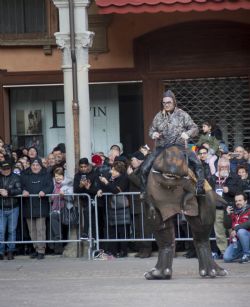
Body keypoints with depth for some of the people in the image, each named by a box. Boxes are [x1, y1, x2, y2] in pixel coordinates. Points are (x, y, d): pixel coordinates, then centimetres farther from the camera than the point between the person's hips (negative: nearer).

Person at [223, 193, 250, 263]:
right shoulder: (234, 212, 13)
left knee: (241, 231, -37)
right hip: (236, 240, 5)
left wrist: (236, 228, -27)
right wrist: (228, 214, -1)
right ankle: (242, 253, 17)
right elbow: (227, 226, 13)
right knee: (226, 258, -11)